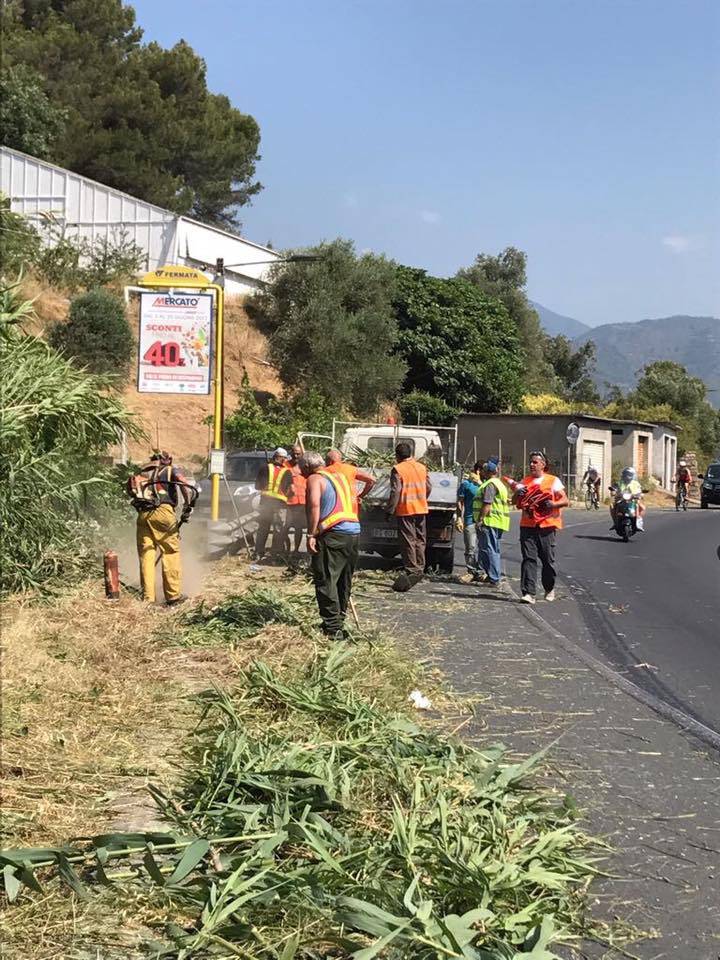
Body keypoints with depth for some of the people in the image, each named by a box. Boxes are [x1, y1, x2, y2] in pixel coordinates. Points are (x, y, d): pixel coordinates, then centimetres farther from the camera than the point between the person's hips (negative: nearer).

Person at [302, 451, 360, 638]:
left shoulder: (314, 479, 1)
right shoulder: (340, 477, 23)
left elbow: (314, 505, -14)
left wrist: (311, 535, -15)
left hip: (332, 533, -8)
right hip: (354, 532, 8)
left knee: (325, 581, -3)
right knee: (344, 580, 18)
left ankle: (333, 628, -7)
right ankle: (339, 621, 26)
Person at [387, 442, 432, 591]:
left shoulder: (398, 469, -10)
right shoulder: (422, 468, 9)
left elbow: (395, 492, -14)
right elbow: (429, 487, 14)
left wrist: (390, 510, -9)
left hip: (405, 510, -5)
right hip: (421, 509, 5)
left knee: (408, 541, -3)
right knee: (420, 540, 12)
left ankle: (412, 570, -5)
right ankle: (420, 569, 15)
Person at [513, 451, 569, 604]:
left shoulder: (553, 481, 4)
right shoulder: (525, 481, 15)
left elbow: (565, 500, 0)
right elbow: (514, 502, 15)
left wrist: (554, 504, -19)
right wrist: (518, 493, -7)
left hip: (547, 525, -2)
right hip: (527, 526, 2)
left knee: (548, 560, 6)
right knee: (529, 559, -7)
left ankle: (549, 589, 26)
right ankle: (529, 593, -11)